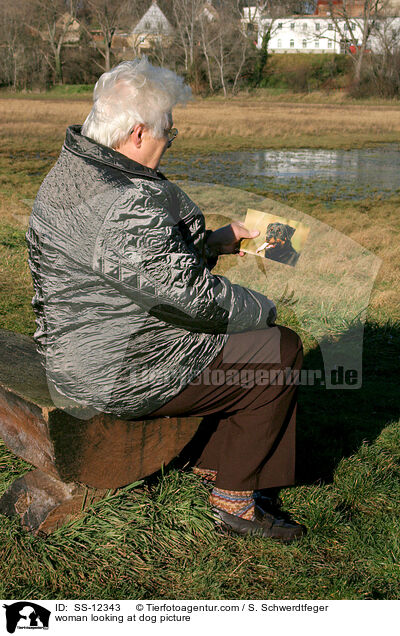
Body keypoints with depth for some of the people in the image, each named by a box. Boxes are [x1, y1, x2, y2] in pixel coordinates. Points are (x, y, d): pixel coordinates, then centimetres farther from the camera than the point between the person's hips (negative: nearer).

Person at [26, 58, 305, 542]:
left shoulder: (72, 171, 6)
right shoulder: (126, 204, -29)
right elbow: (193, 296, -24)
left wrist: (215, 242, 15)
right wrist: (262, 311, -6)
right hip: (121, 375, -11)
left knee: (247, 328, 22)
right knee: (281, 350, 1)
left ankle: (216, 460, 30)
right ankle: (234, 498, 12)